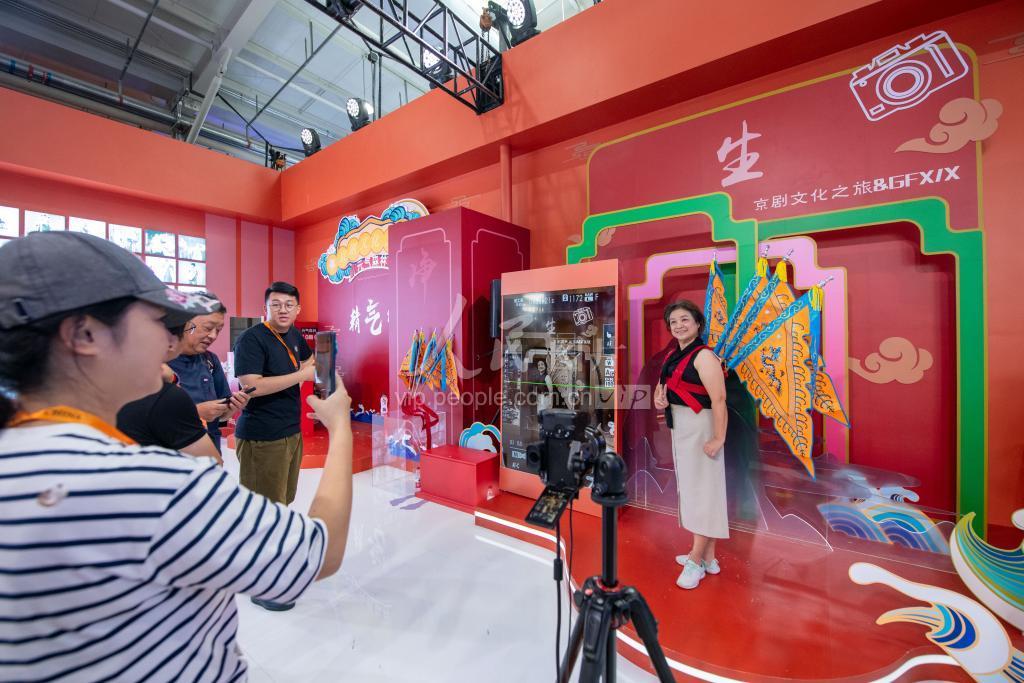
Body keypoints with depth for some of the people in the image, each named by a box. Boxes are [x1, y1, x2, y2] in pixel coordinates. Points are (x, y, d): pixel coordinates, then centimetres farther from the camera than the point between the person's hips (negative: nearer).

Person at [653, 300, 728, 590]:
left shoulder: (703, 356, -17)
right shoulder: (674, 356, 9)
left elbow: (718, 399, -23)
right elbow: (663, 384, 19)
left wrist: (718, 438, -26)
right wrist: (659, 399, -2)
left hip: (700, 428, -9)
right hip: (680, 427, 9)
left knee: (701, 489, 1)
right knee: (691, 487, 17)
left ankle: (696, 561, 15)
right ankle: (708, 557, 33)